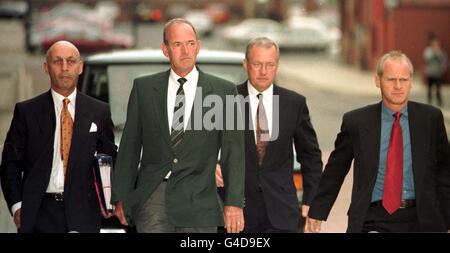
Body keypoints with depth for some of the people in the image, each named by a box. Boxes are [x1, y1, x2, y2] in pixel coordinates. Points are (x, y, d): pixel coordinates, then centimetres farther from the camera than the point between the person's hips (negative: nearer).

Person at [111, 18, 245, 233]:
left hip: (198, 199, 0)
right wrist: (120, 197, 6)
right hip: (152, 195, 0)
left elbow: (232, 152, 0)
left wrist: (234, 202, -9)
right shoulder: (144, 88, 8)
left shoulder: (223, 91, 4)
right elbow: (129, 147, 10)